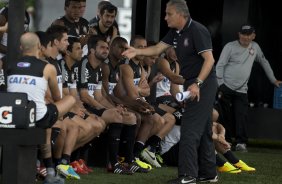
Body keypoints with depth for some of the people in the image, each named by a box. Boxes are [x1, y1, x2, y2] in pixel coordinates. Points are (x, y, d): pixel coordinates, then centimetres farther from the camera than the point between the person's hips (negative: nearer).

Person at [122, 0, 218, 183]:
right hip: (193, 83, 10)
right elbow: (158, 48, 15)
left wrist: (197, 84, -28)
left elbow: (209, 60, -22)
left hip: (203, 84, -10)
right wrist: (136, 51, 1)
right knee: (203, 130, 14)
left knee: (190, 130, -13)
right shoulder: (176, 33, 9)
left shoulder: (197, 31, -18)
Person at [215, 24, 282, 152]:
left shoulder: (255, 47, 10)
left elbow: (264, 62, 25)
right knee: (226, 116, -3)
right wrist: (220, 85, -15)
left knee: (241, 117, -11)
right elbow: (219, 66, -5)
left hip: (241, 90, 2)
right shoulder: (230, 46, -2)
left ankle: (241, 143, -13)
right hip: (226, 88, -2)